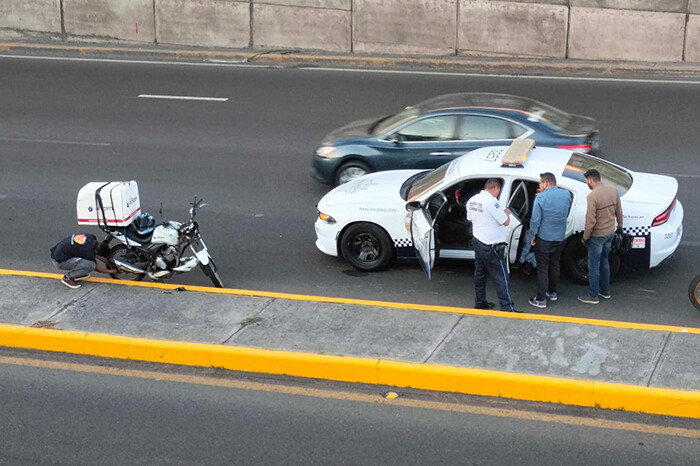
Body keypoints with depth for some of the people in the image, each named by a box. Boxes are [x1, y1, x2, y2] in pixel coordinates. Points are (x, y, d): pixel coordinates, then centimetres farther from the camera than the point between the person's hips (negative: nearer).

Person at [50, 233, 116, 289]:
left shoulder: (91, 237, -2)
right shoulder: (88, 250, -23)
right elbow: (96, 268, -4)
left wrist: (108, 262, 20)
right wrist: (110, 271, 7)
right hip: (60, 261, -9)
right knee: (90, 265, -22)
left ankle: (76, 274, 16)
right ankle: (68, 277, -3)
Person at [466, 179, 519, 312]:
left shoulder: (472, 200, 4)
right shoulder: (492, 202, -22)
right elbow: (506, 222, -17)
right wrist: (506, 213, 2)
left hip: (478, 242, 8)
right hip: (491, 247, -8)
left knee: (480, 273, 17)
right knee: (501, 277, -3)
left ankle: (480, 302, 25)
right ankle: (507, 308, -3)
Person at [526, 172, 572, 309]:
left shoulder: (541, 198, -19)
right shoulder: (566, 194, -3)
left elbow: (535, 220, -18)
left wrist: (532, 237, -4)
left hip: (544, 238, -5)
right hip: (560, 238, 5)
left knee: (542, 268, 3)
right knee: (555, 265, 21)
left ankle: (541, 299, 5)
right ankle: (553, 293, 33)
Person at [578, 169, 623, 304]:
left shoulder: (592, 196, -25)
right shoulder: (613, 191, -4)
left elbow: (590, 221, -23)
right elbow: (619, 212, 7)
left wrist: (585, 237, -11)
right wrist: (620, 226, 23)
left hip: (597, 236, -7)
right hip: (610, 232, 7)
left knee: (594, 266, 6)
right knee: (604, 262, 24)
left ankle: (593, 296, 15)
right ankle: (605, 291, 35)